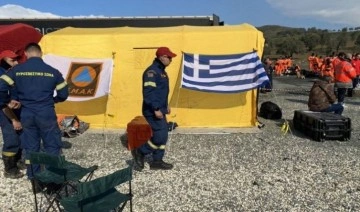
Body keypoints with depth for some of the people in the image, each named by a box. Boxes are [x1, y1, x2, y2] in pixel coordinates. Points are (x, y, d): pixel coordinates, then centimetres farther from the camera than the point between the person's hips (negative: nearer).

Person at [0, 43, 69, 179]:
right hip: (46, 114, -2)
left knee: (30, 147, 16)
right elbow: (63, 94, 0)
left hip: (26, 114, 2)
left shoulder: (17, 70, -2)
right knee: (52, 146, 9)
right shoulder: (52, 71, -4)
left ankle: (33, 177, 26)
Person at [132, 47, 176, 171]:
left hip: (160, 110, 10)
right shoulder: (152, 71, -17)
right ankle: (140, 152, 8)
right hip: (153, 111, -10)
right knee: (160, 135, -10)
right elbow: (148, 92, -24)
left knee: (163, 135, 11)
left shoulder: (161, 71, 15)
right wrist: (156, 109, -25)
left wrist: (166, 106, 23)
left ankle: (157, 161, 21)